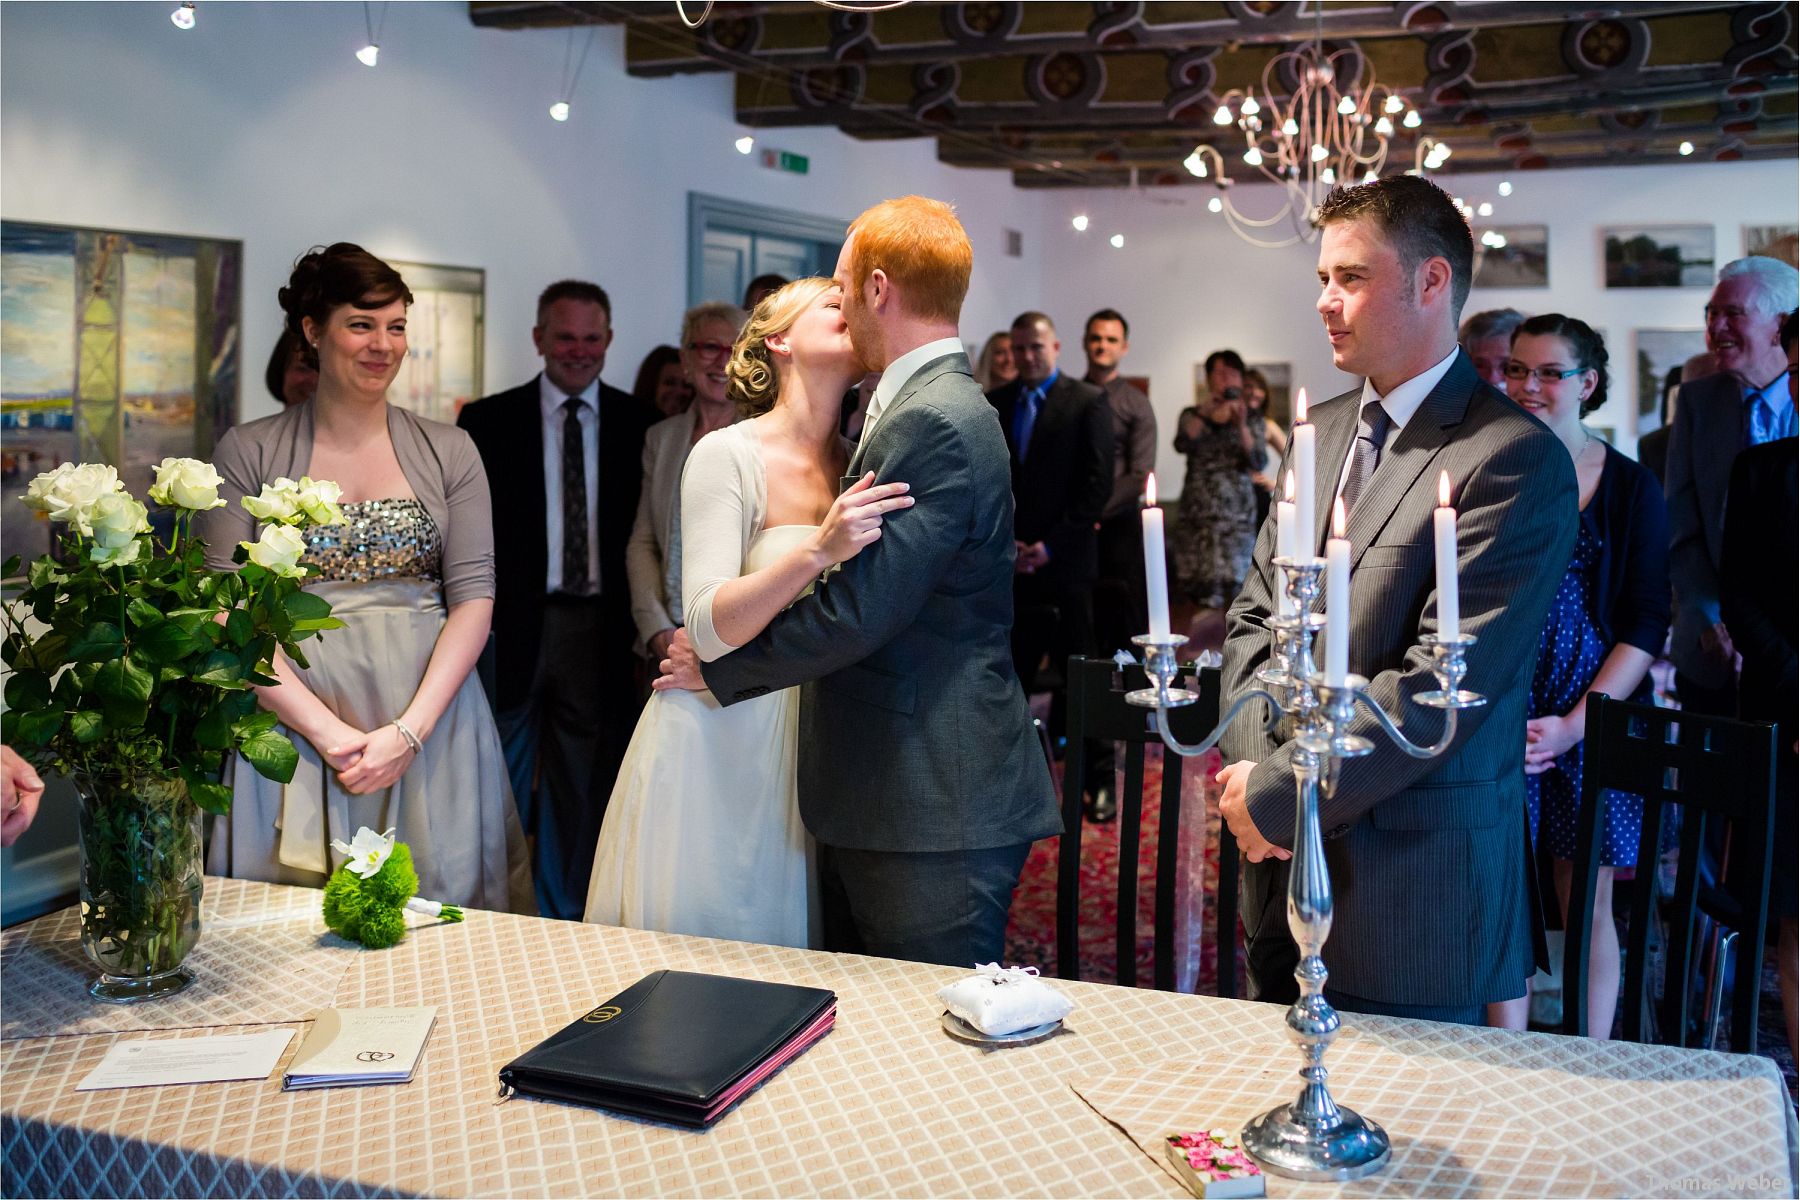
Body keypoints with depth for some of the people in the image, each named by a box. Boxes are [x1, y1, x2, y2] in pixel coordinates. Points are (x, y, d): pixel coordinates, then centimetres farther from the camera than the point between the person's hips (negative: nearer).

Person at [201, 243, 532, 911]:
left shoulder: (448, 452, 6)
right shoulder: (247, 453, 3)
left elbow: (473, 598, 0)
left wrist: (408, 731, -12)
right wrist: (327, 731, -13)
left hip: (428, 717, 1)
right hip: (295, 718, -1)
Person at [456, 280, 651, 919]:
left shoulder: (638, 423, 5)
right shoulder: (487, 421, 2)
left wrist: (644, 625, -4)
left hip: (599, 632, 1)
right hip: (512, 627, -1)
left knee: (582, 789, 10)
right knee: (501, 791, 6)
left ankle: (564, 927, 23)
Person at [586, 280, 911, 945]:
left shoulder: (854, 464, 6)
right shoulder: (727, 454, -11)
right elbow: (710, 627, -22)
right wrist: (818, 549, -33)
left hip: (804, 746, 5)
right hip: (720, 746, -5)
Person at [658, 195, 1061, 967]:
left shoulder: (935, 422, -18)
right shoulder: (920, 406, 15)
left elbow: (859, 612, -21)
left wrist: (718, 667, -9)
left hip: (937, 810, -10)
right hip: (885, 792, 10)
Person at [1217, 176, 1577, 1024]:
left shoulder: (1514, 459, -16)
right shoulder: (1321, 431, 10)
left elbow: (1440, 684, -21)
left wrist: (1274, 794, -15)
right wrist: (1254, 771, -6)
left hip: (1408, 888, -6)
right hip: (1285, 868, 7)